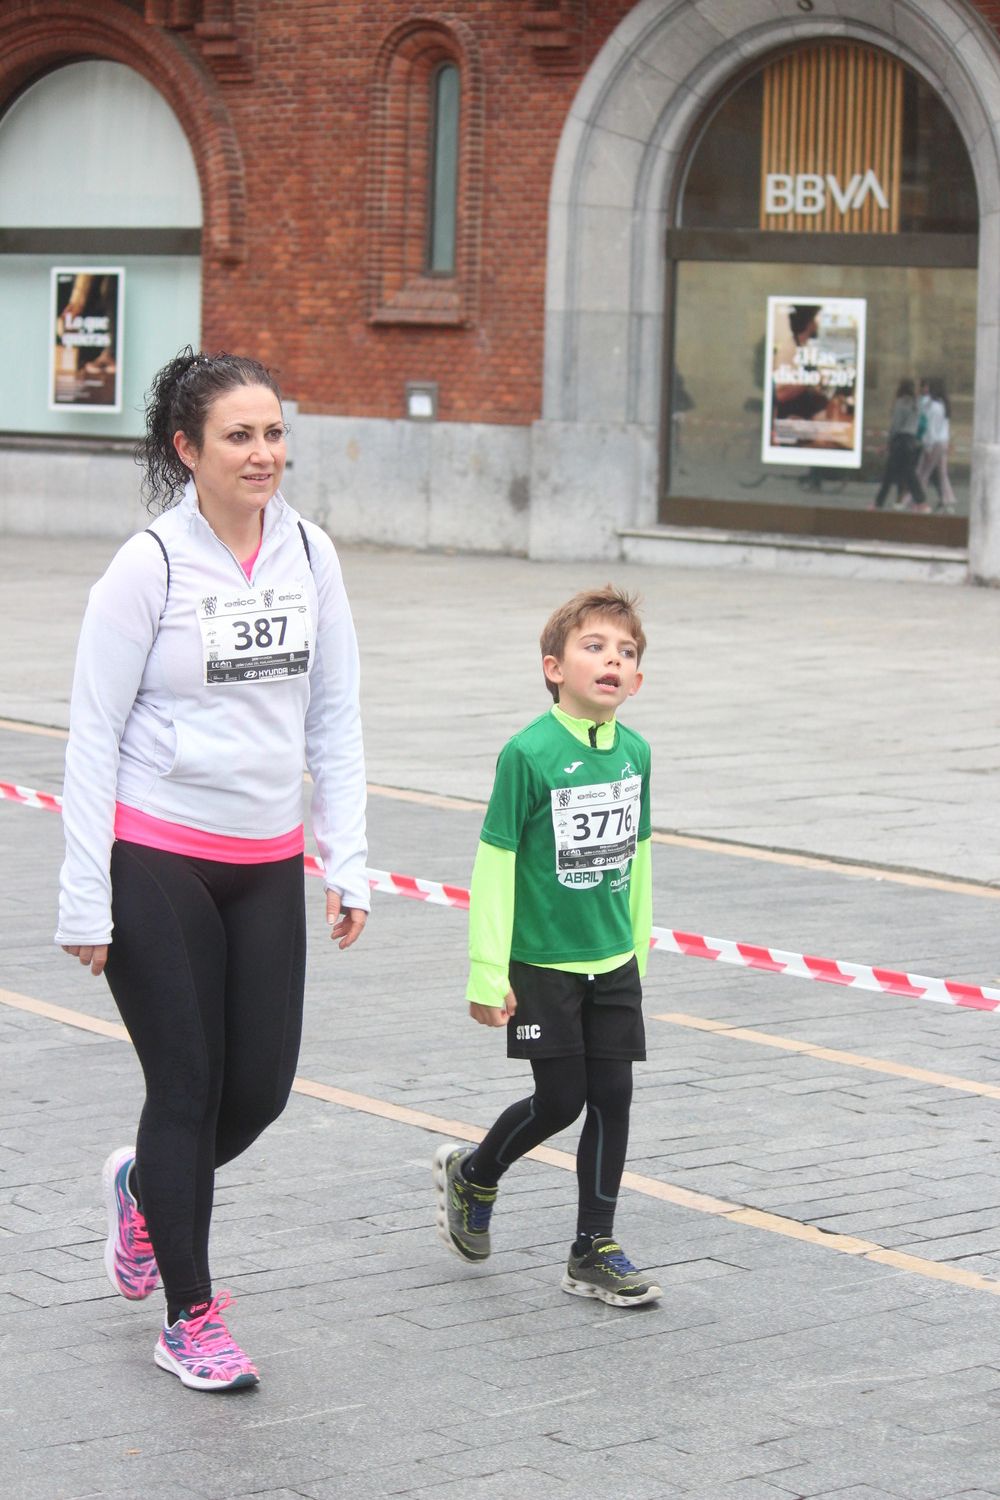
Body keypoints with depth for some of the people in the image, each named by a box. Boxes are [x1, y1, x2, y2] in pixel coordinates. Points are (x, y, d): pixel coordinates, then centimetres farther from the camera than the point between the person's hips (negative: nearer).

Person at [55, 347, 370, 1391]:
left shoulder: (309, 554, 3)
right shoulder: (149, 567, -12)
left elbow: (335, 718, 9)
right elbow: (93, 736, -9)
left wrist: (348, 861, 4)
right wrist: (85, 901, -10)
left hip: (267, 865, 5)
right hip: (155, 863, -5)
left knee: (262, 1086, 5)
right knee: (188, 1084, 0)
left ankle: (146, 1186, 38)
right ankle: (189, 1320, 15)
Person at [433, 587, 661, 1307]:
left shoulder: (635, 752, 2)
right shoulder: (530, 753, -15)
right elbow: (495, 864, -13)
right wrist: (488, 973, -14)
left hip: (613, 962, 5)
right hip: (542, 963, -5)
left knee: (612, 1098, 4)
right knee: (560, 1100, -1)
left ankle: (595, 1250, 15)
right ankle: (471, 1175, 27)